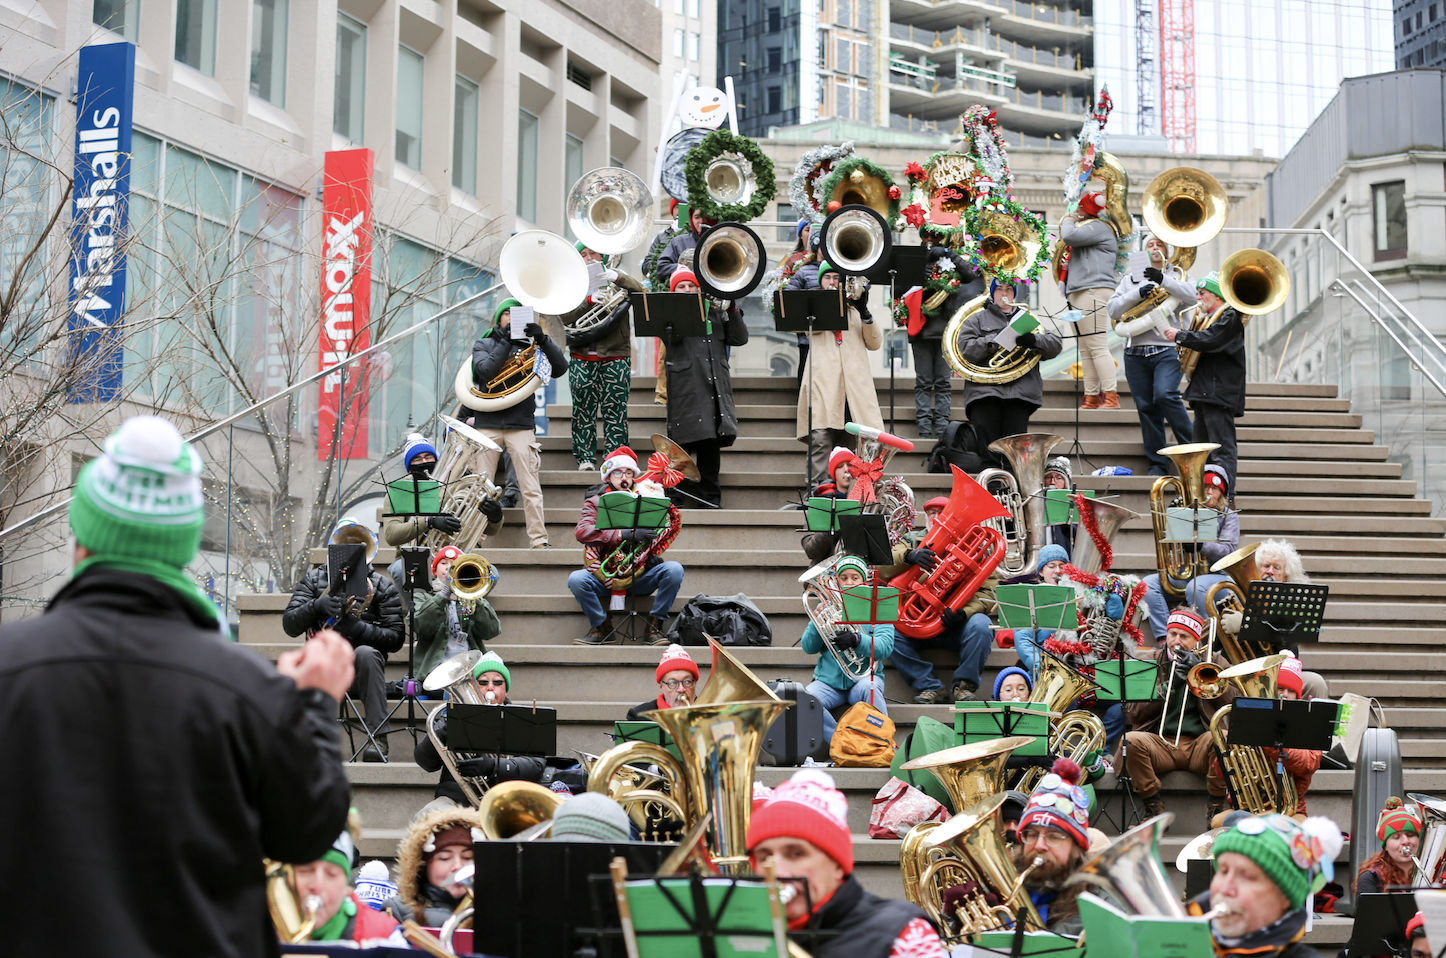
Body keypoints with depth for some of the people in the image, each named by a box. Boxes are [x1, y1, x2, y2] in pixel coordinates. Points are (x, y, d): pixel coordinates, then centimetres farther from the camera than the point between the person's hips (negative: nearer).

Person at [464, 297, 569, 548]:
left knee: (531, 488, -6)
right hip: (487, 422, 1)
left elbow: (560, 368, -1)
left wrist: (543, 340, -13)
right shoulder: (483, 345, 12)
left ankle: (539, 540, -4)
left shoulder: (529, 345, 11)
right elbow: (485, 371, -8)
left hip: (521, 424, -1)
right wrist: (506, 342, -10)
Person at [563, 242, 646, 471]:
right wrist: (589, 300, -17)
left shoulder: (617, 277, 10)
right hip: (582, 358, 1)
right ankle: (585, 457, 4)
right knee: (583, 409, -1)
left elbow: (641, 292, -9)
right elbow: (565, 317, -2)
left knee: (614, 409, -5)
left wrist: (617, 278, -24)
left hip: (615, 357, -1)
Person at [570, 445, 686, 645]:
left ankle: (654, 627, -10)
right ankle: (603, 628, -6)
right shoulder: (595, 503, 7)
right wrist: (625, 534, -27)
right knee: (576, 579, -30)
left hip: (640, 577, 1)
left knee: (674, 569, -26)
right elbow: (582, 531, -14)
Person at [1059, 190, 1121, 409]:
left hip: (1092, 292, -11)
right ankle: (1091, 398, 9)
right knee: (1086, 350, 9)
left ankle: (1111, 397, -20)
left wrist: (1068, 220, 1)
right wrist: (1070, 221, 20)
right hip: (1080, 293, 11)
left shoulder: (1098, 227, -7)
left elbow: (1069, 237, -19)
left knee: (1098, 347, -16)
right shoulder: (1090, 228, 26)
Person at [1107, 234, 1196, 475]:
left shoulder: (1177, 275, 14)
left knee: (1165, 395, -24)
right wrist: (1138, 293, -9)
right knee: (1146, 407, 0)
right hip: (1135, 353, 3)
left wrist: (1163, 280, -19)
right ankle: (1157, 463, 6)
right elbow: (1113, 310, 5)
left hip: (1167, 349, -3)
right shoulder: (1129, 280, 19)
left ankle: (1191, 445, -8)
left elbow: (1192, 297, -7)